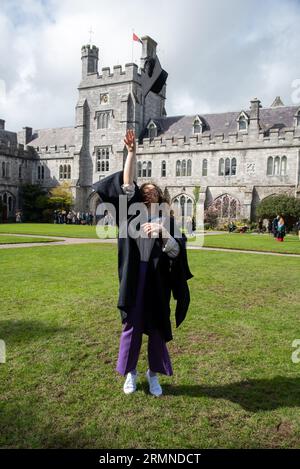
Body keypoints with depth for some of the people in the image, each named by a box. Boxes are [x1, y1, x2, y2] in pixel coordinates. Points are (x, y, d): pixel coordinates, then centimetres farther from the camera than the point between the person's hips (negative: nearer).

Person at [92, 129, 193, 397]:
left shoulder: (167, 220, 4)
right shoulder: (133, 212, 6)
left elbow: (176, 251, -7)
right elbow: (127, 185, -8)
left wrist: (162, 232, -25)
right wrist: (131, 152, -14)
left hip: (157, 282, 0)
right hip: (134, 280, 0)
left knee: (157, 330, 10)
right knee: (132, 328, 9)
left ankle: (154, 374, 29)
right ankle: (130, 373, 28)